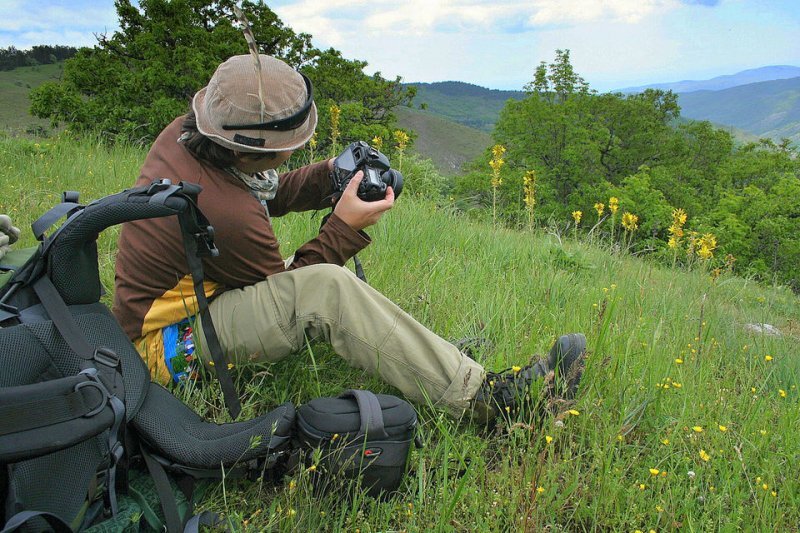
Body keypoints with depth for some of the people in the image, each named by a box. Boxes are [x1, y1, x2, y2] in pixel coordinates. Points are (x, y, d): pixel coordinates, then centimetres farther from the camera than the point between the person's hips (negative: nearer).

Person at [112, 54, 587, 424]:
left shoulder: (184, 133, -6)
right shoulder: (227, 214, -32)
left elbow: (261, 195, 9)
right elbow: (284, 288, -15)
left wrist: (329, 176, -6)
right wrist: (345, 227, -15)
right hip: (170, 347, -10)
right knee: (325, 288, -31)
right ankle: (481, 395, -27)